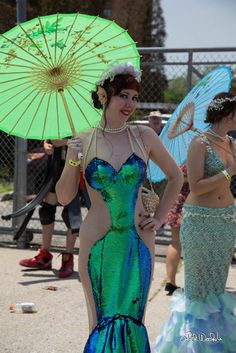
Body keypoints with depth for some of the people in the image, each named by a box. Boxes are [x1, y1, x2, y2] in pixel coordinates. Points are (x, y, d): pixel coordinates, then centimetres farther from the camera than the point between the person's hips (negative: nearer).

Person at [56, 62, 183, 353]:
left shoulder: (143, 136, 1)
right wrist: (72, 163, -13)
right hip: (97, 244, -1)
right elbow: (64, 197, 2)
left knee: (132, 318, 7)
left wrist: (159, 218, 7)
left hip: (138, 242, 1)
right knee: (102, 320, 4)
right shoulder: (82, 142, -2)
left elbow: (175, 177, 14)